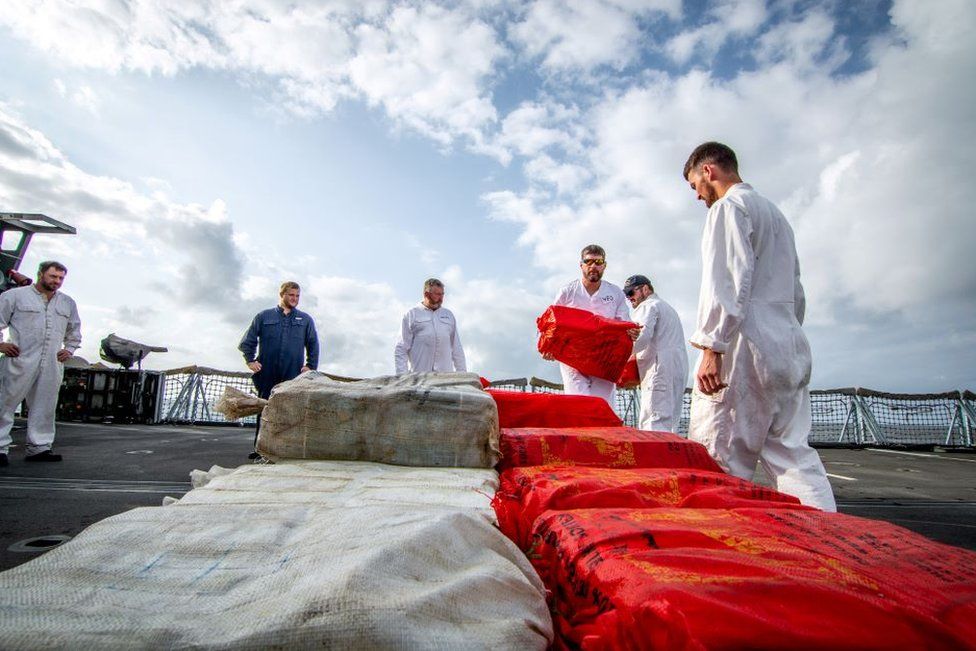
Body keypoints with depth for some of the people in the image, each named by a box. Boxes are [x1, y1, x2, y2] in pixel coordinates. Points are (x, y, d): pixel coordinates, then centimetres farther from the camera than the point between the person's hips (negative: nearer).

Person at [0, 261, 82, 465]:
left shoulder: (68, 303, 19)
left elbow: (74, 331, 28)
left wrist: (69, 349, 15)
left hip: (53, 365, 4)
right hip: (20, 361, -4)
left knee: (44, 408, 5)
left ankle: (39, 447, 10)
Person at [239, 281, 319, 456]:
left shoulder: (305, 319, 12)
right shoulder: (264, 316, 11)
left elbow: (313, 345, 14)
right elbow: (248, 340, 14)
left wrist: (311, 366, 4)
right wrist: (250, 360, 2)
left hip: (293, 375, 0)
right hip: (267, 374, 0)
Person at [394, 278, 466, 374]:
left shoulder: (449, 315, 19)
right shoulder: (411, 314, 7)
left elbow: (457, 347, 20)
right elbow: (401, 349, 3)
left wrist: (462, 373, 13)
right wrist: (402, 376, -6)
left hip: (446, 374, 3)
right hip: (419, 375, -3)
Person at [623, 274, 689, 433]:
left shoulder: (648, 306, 0)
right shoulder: (668, 308, 30)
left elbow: (642, 335, -19)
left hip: (661, 368, -9)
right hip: (680, 367, 10)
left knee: (654, 423, -14)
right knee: (670, 419, 9)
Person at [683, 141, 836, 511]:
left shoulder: (728, 206, -1)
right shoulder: (775, 213, 27)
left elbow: (728, 281, -16)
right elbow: (796, 291, 26)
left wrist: (712, 346, -19)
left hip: (748, 348, -10)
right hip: (791, 348, 10)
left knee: (719, 465, -7)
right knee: (793, 456, 7)